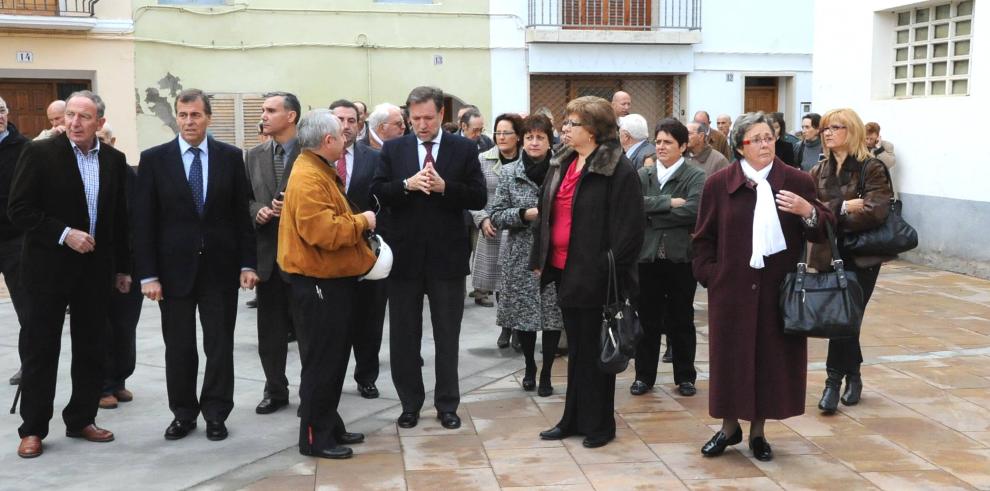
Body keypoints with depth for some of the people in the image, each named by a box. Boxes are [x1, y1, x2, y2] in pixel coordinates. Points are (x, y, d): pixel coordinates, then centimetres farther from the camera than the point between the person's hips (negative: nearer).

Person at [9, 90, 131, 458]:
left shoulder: (114, 160, 6)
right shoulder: (39, 153, -7)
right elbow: (19, 210, -10)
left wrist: (123, 267, 11)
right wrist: (64, 234, -19)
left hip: (96, 269, 4)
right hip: (49, 267, -4)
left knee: (92, 349, 9)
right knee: (40, 349, 3)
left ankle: (81, 419, 23)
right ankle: (33, 428, 13)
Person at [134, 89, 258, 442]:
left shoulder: (230, 157, 2)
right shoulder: (154, 159, -1)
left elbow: (242, 213, 4)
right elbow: (143, 221, -3)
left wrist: (248, 263, -2)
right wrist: (147, 274, -8)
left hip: (220, 266, 1)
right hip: (174, 267, 0)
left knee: (220, 345, 6)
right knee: (178, 347, 8)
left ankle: (216, 413, 19)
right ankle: (183, 413, 22)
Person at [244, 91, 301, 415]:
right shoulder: (254, 156, 10)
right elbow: (245, 198, 13)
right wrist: (256, 211, -8)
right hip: (266, 251, 5)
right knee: (270, 328, 10)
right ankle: (275, 390, 23)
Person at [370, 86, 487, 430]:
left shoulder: (464, 148, 0)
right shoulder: (393, 149, 4)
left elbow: (479, 198, -5)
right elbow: (377, 193, -2)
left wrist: (444, 187, -19)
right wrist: (407, 185, -19)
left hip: (447, 256, -1)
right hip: (405, 254, 1)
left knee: (447, 336, 9)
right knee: (404, 335, 9)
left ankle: (447, 405, 21)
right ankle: (410, 404, 23)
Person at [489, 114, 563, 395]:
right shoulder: (509, 173, 4)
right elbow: (496, 215, 1)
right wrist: (525, 214, -13)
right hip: (521, 256, 1)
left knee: (552, 313, 0)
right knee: (523, 312, 6)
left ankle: (546, 373, 15)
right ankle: (530, 366, 29)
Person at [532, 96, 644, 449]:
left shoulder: (617, 169, -13)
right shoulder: (561, 164, 11)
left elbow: (628, 225, -16)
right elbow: (545, 213, 17)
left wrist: (617, 271, -18)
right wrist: (540, 258, 14)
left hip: (594, 273, -7)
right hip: (564, 270, 7)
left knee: (594, 351, 3)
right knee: (576, 349, 16)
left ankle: (599, 424, 17)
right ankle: (574, 419, 27)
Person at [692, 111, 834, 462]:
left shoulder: (797, 181, 2)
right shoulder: (719, 184, 2)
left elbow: (824, 230, 1)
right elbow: (703, 238, 6)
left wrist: (808, 212, -18)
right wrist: (709, 273, -3)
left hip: (779, 289, 0)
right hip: (732, 288, 0)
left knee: (772, 356, 6)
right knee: (731, 356, 6)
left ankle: (758, 431, 22)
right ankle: (729, 426, 24)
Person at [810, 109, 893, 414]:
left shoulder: (872, 168, -7)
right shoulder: (820, 171, 9)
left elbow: (876, 212, -19)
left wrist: (828, 214, -14)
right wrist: (842, 208, -19)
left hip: (860, 257, -4)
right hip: (828, 255, 4)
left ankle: (834, 381, 3)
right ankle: (853, 377, 26)